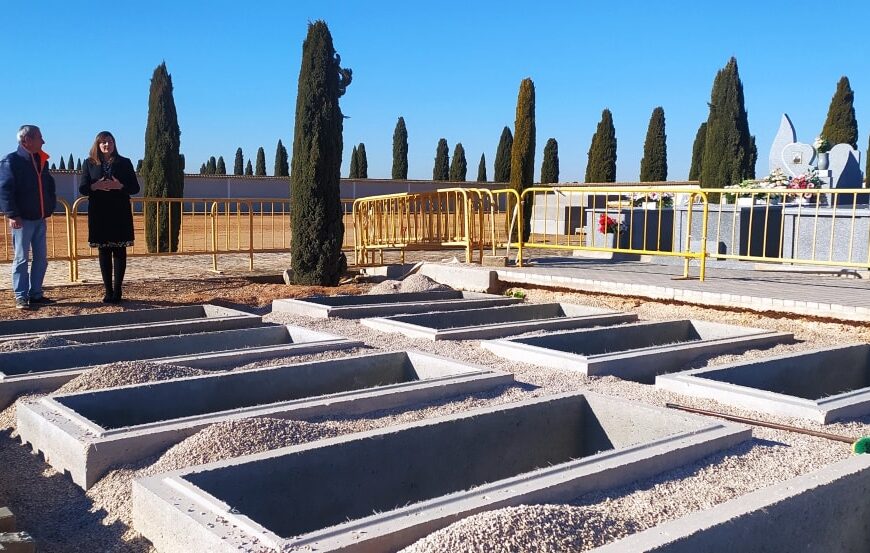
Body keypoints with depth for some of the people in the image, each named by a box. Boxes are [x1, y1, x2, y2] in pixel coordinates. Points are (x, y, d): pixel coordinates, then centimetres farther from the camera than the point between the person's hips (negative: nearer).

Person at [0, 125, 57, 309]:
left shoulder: (42, 161, 13)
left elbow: (49, 186, 23)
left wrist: (50, 207, 10)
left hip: (40, 218, 7)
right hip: (22, 219, -7)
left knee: (41, 258, 8)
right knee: (21, 258, -2)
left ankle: (35, 294, 17)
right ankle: (21, 297, 2)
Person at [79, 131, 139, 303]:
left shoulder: (124, 163, 6)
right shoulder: (89, 163, 7)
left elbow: (135, 187, 3)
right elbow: (82, 188, 4)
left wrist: (120, 186, -16)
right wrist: (96, 186, -15)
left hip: (120, 213, -1)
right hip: (99, 214, 1)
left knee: (119, 250, -2)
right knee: (103, 251, 3)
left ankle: (117, 291, 2)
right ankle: (108, 291, 7)